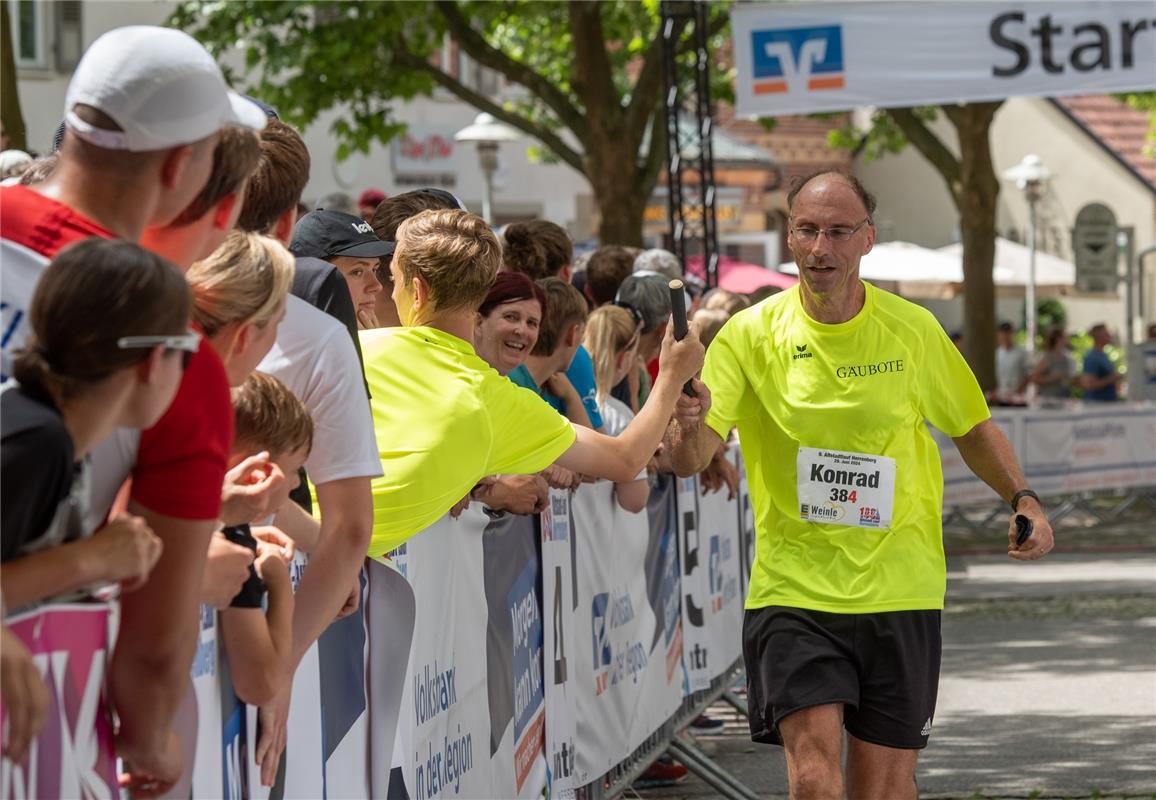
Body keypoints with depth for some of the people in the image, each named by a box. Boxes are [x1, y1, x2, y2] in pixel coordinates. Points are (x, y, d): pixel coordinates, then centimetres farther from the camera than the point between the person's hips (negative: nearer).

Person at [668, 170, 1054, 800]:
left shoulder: (913, 330, 0)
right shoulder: (751, 334, -5)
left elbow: (972, 426, 16)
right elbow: (691, 459, -12)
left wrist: (1021, 498, 0)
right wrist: (689, 423, -35)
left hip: (899, 590, 2)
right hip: (794, 589, -2)